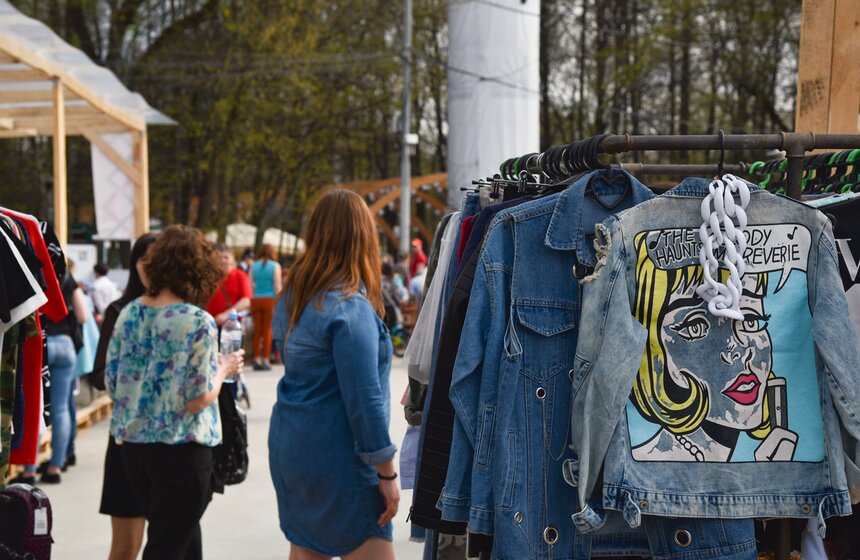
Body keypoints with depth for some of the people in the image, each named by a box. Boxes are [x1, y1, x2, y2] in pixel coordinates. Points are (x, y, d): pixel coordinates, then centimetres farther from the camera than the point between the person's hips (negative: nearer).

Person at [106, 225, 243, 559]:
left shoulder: (129, 314, 2)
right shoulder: (197, 322, -16)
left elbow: (112, 384, 6)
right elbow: (197, 399, -17)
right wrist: (223, 369, 0)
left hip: (132, 443, 6)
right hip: (182, 450, -6)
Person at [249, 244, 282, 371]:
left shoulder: (254, 266, 7)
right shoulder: (275, 266, -2)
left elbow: (250, 285, 5)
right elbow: (277, 285, -6)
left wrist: (250, 302, 10)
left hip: (256, 300, 3)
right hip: (270, 300, -3)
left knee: (257, 331, 7)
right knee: (268, 330, 0)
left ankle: (257, 360, 6)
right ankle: (265, 360, -2)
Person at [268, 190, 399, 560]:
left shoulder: (291, 296, 8)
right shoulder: (350, 308, -17)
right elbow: (364, 400, -17)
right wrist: (387, 474, -12)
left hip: (288, 447, 8)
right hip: (337, 457, -8)